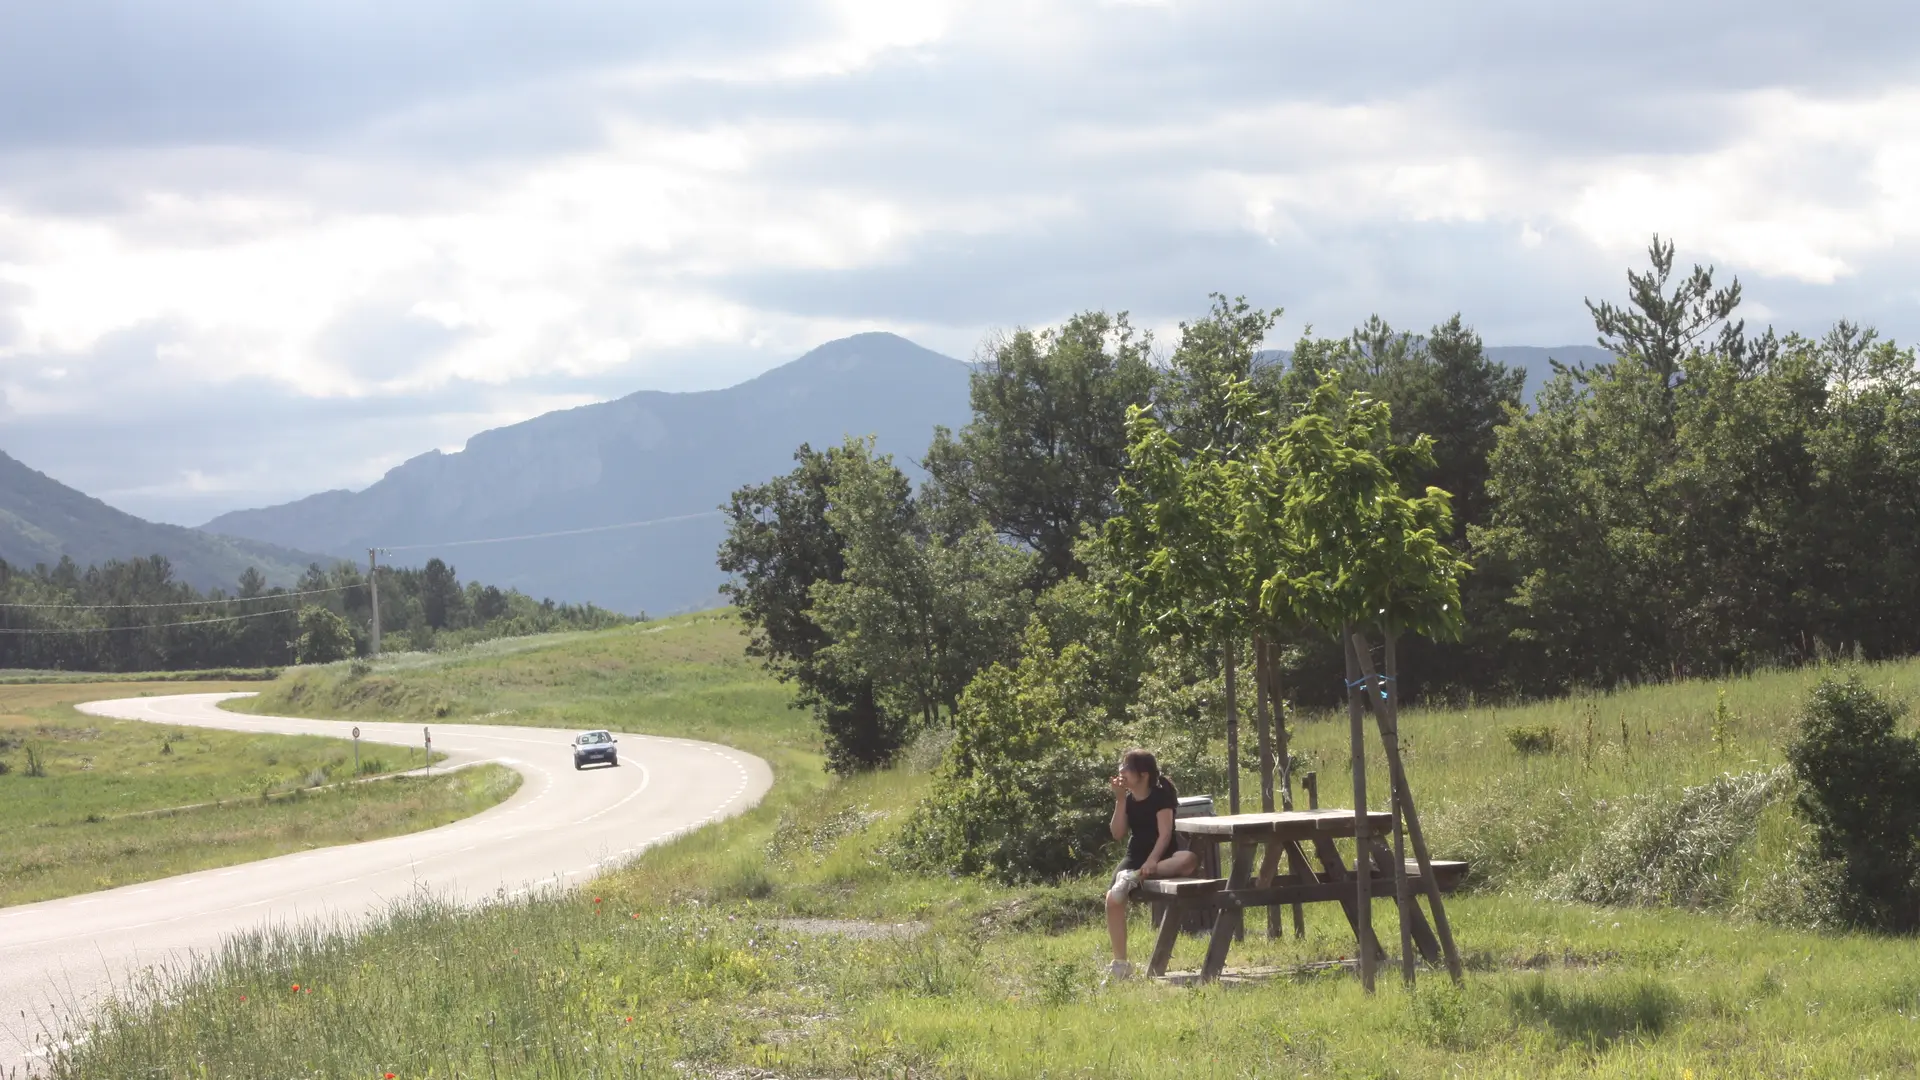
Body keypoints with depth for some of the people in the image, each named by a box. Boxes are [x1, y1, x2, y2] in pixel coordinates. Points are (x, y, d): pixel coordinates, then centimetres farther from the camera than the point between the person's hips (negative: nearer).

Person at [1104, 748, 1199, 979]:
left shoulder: (1160, 796, -7)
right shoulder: (1127, 799, 9)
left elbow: (1165, 832, -17)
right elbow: (1118, 834, -2)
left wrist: (1152, 860, -31)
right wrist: (1120, 800, -8)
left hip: (1163, 856, -4)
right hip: (1135, 857, 4)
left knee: (1190, 860, -38)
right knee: (1113, 897, -23)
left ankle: (1135, 877, -38)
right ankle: (1120, 963, -19)